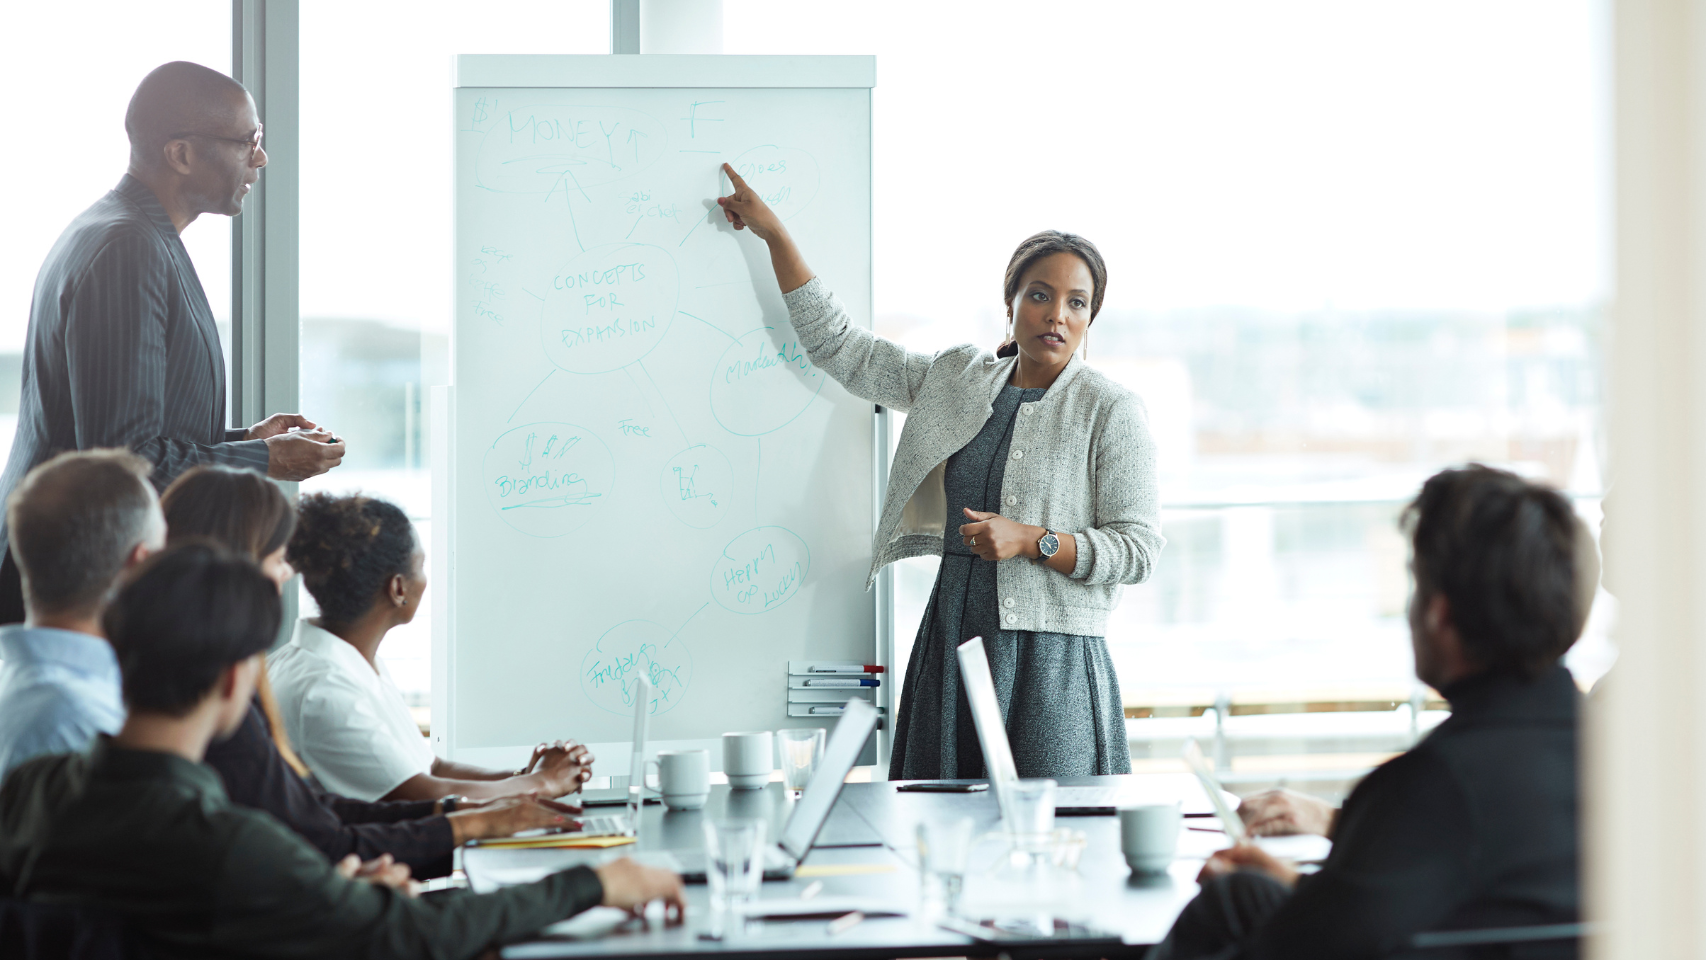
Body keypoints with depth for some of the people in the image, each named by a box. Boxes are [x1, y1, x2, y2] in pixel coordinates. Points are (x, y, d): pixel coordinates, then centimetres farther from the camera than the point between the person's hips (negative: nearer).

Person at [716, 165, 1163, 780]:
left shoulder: (1112, 411, -1)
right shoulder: (955, 380, 13)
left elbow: (1138, 549, -4)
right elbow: (838, 347, 19)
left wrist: (1030, 540, -16)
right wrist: (773, 234, 20)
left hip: (1052, 664, -4)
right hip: (950, 645, 4)